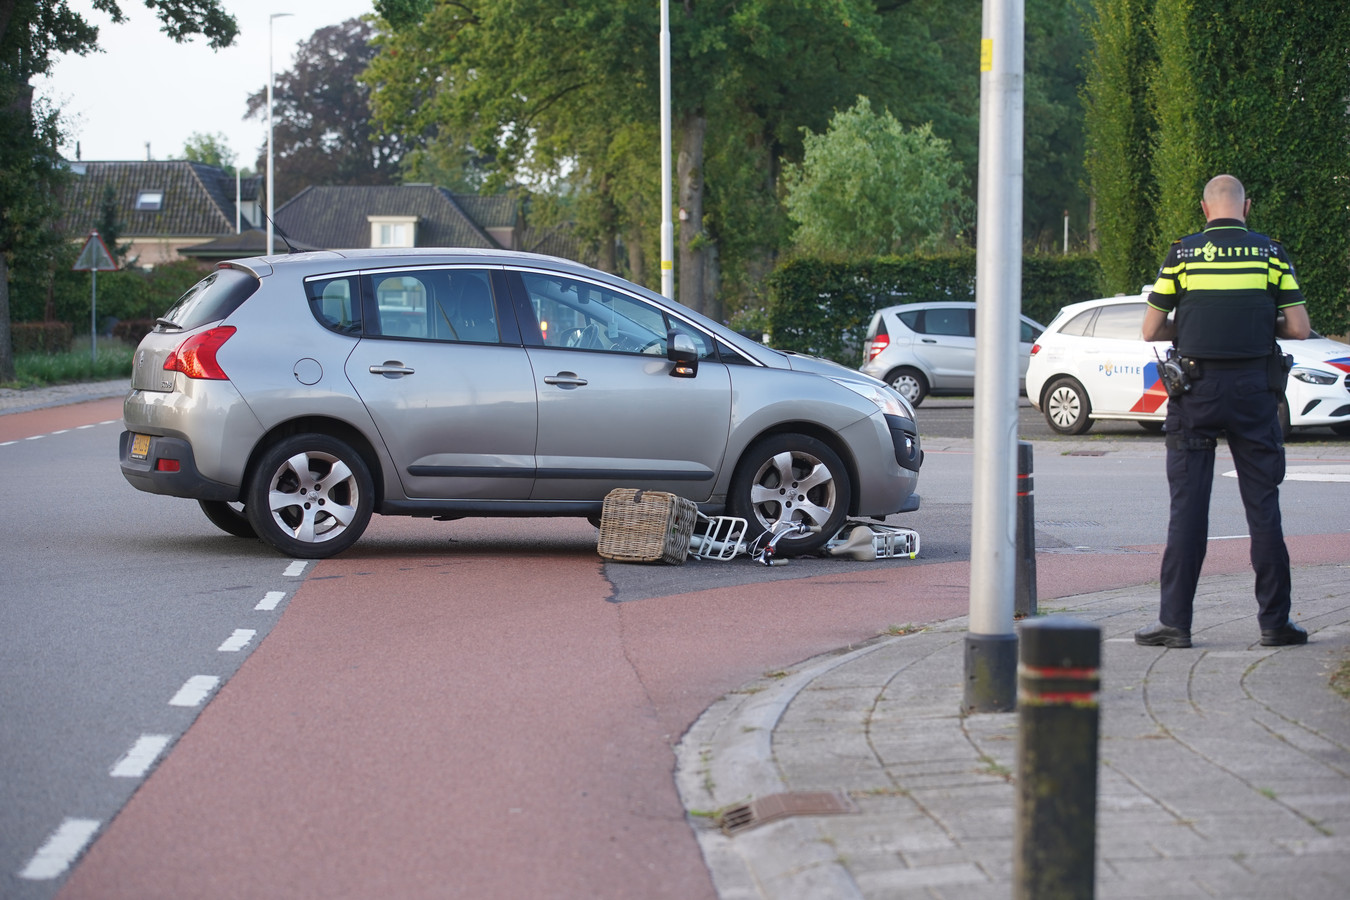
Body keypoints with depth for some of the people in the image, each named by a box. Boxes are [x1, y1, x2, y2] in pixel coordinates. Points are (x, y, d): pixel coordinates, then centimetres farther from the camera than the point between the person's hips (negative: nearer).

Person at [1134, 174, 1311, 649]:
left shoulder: (1181, 256, -1)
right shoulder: (1271, 254, 0)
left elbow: (1151, 330, 2)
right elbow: (1299, 328, 0)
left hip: (1197, 392, 0)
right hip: (1254, 393, 0)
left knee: (1188, 506, 3)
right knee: (1263, 504, 7)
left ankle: (1175, 620, 2)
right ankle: (1274, 621, 9)